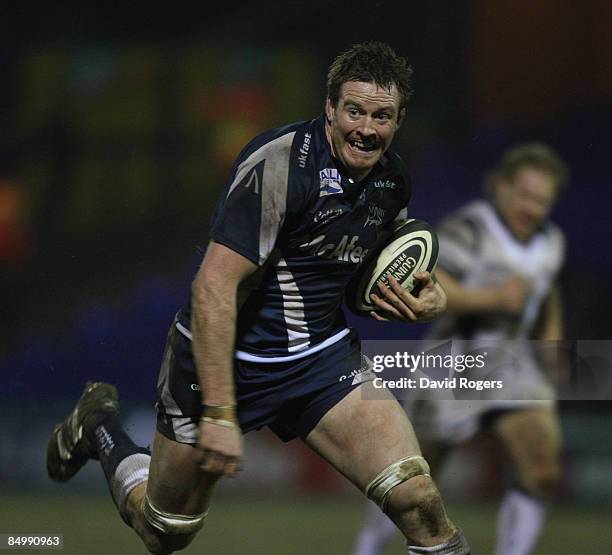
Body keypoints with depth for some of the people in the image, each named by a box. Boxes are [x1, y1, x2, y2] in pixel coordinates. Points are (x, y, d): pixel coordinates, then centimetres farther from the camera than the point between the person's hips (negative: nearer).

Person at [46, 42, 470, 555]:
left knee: (418, 501, -17)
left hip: (322, 354, 5)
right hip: (222, 358, -5)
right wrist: (219, 413, -30)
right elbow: (213, 287, -27)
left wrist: (422, 299, -3)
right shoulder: (279, 164, -24)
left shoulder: (393, 180, 0)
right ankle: (99, 425, 41)